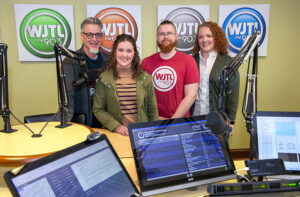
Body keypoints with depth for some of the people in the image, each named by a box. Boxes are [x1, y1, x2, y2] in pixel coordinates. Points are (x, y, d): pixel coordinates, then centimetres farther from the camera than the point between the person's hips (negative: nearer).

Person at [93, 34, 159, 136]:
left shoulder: (145, 78, 5)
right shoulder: (104, 78, 1)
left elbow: (152, 110, 10)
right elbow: (98, 109, 3)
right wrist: (116, 127, -8)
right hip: (114, 134, -1)